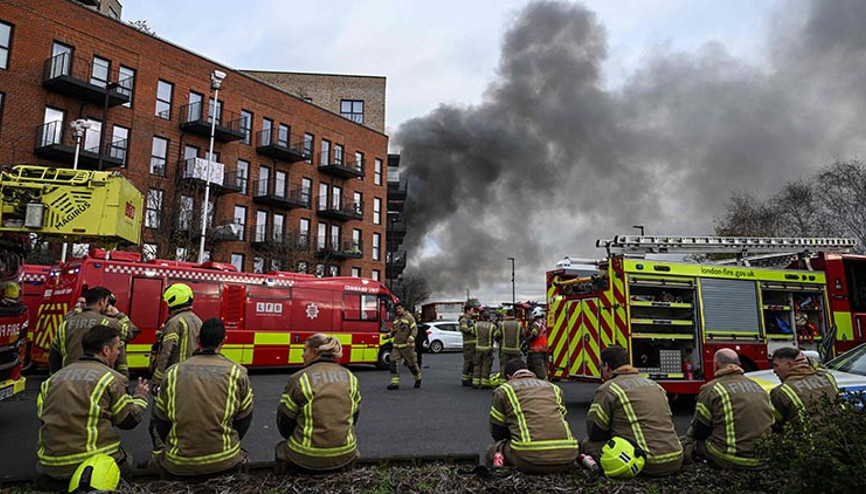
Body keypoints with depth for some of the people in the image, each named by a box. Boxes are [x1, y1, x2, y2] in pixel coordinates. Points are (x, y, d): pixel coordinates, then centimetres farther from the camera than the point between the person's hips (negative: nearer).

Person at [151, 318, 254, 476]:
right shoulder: (237, 373, -2)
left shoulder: (172, 373, 4)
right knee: (242, 456, 30)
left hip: (178, 463, 1)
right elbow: (244, 418, 6)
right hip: (224, 461, -1)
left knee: (158, 458, 32)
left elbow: (160, 419, 13)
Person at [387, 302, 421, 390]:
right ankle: (395, 383, -5)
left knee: (411, 363, 7)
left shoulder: (409, 318, -7)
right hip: (397, 346, 6)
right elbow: (393, 331, 22)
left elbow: (414, 330, -13)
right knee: (394, 363, -7)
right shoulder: (396, 319, 14)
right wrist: (388, 335, 1)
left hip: (407, 346, -6)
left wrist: (410, 340, -27)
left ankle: (418, 378, 30)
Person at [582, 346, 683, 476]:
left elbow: (594, 433, -4)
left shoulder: (608, 389, -6)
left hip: (648, 464, -8)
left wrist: (614, 432, 18)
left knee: (588, 444, 4)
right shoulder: (653, 384, 15)